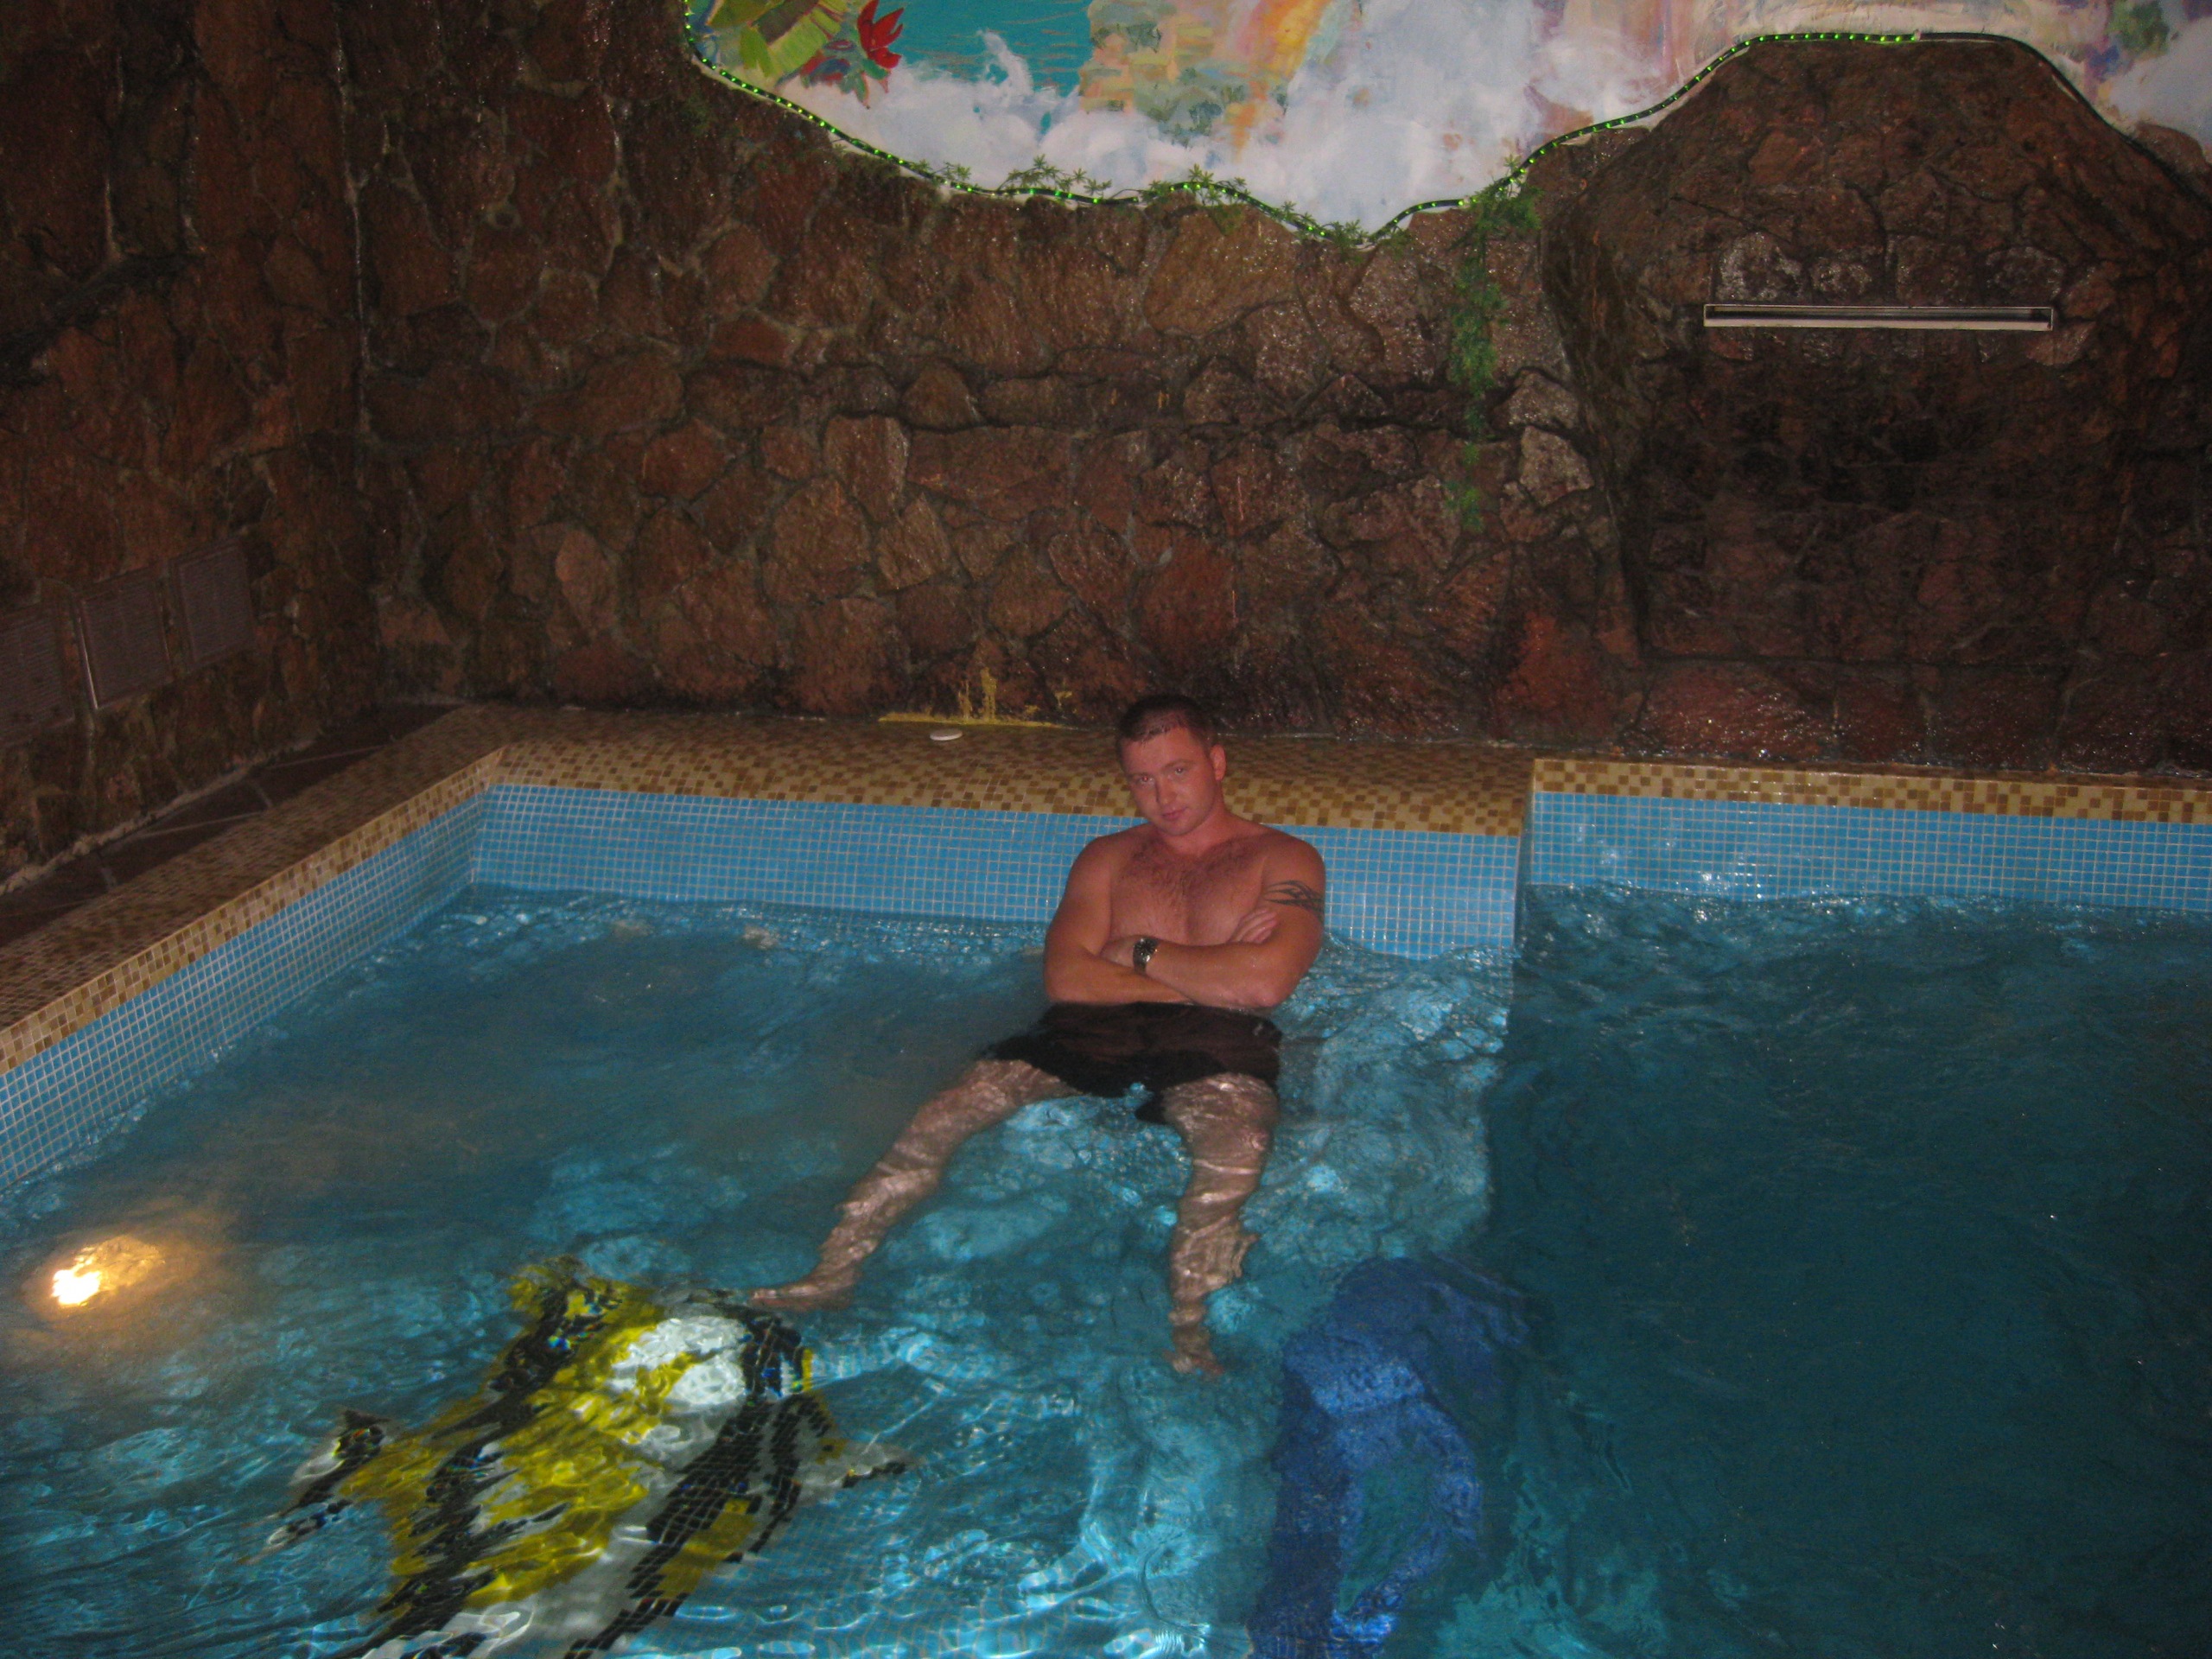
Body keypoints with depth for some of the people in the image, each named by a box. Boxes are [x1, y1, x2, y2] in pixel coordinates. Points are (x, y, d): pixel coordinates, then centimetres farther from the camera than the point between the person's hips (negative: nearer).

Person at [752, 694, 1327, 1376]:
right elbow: (1066, 979, 7)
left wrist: (1142, 953, 2)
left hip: (1215, 1045, -3)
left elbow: (1264, 982, -7)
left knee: (1235, 1141, -38)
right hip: (1093, 1035, 3)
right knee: (946, 1115, -18)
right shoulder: (1108, 859, 24)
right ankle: (834, 1271, -15)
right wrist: (1208, 978, 0)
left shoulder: (1283, 860, 12)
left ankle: (1187, 1330, -36)